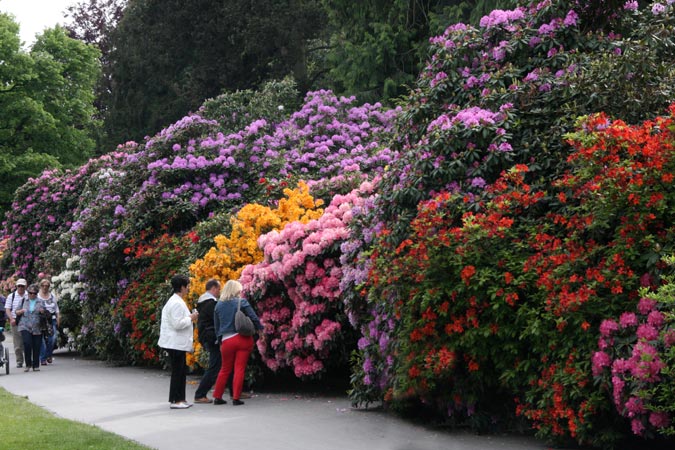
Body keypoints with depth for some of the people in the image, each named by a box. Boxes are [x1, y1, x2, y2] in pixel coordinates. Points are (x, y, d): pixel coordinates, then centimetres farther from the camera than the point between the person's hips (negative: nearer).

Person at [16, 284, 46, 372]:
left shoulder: (41, 302, 11)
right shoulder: (24, 301, 13)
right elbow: (17, 312, 14)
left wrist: (42, 311, -10)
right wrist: (21, 311, -8)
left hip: (37, 328, 1)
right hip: (25, 327, -1)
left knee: (36, 347, 0)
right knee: (27, 344, -17)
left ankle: (36, 365, 11)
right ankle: (28, 364, -4)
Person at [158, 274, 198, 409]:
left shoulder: (175, 301, 15)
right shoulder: (177, 303, -18)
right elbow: (177, 324, -23)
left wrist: (189, 317, 13)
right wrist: (191, 318, -12)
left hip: (178, 343, 10)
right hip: (176, 343, -10)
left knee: (181, 371, 14)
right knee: (177, 372, -5)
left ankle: (180, 399, 19)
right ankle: (175, 401, 0)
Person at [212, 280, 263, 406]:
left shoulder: (219, 305, 7)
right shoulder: (242, 302, -6)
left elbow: (216, 326, 14)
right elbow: (254, 318, -6)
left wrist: (220, 340, 22)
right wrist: (261, 329, 8)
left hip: (226, 341, 3)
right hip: (243, 339, -3)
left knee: (225, 369, 16)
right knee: (239, 369, 2)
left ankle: (217, 397, 18)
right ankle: (236, 398, 0)